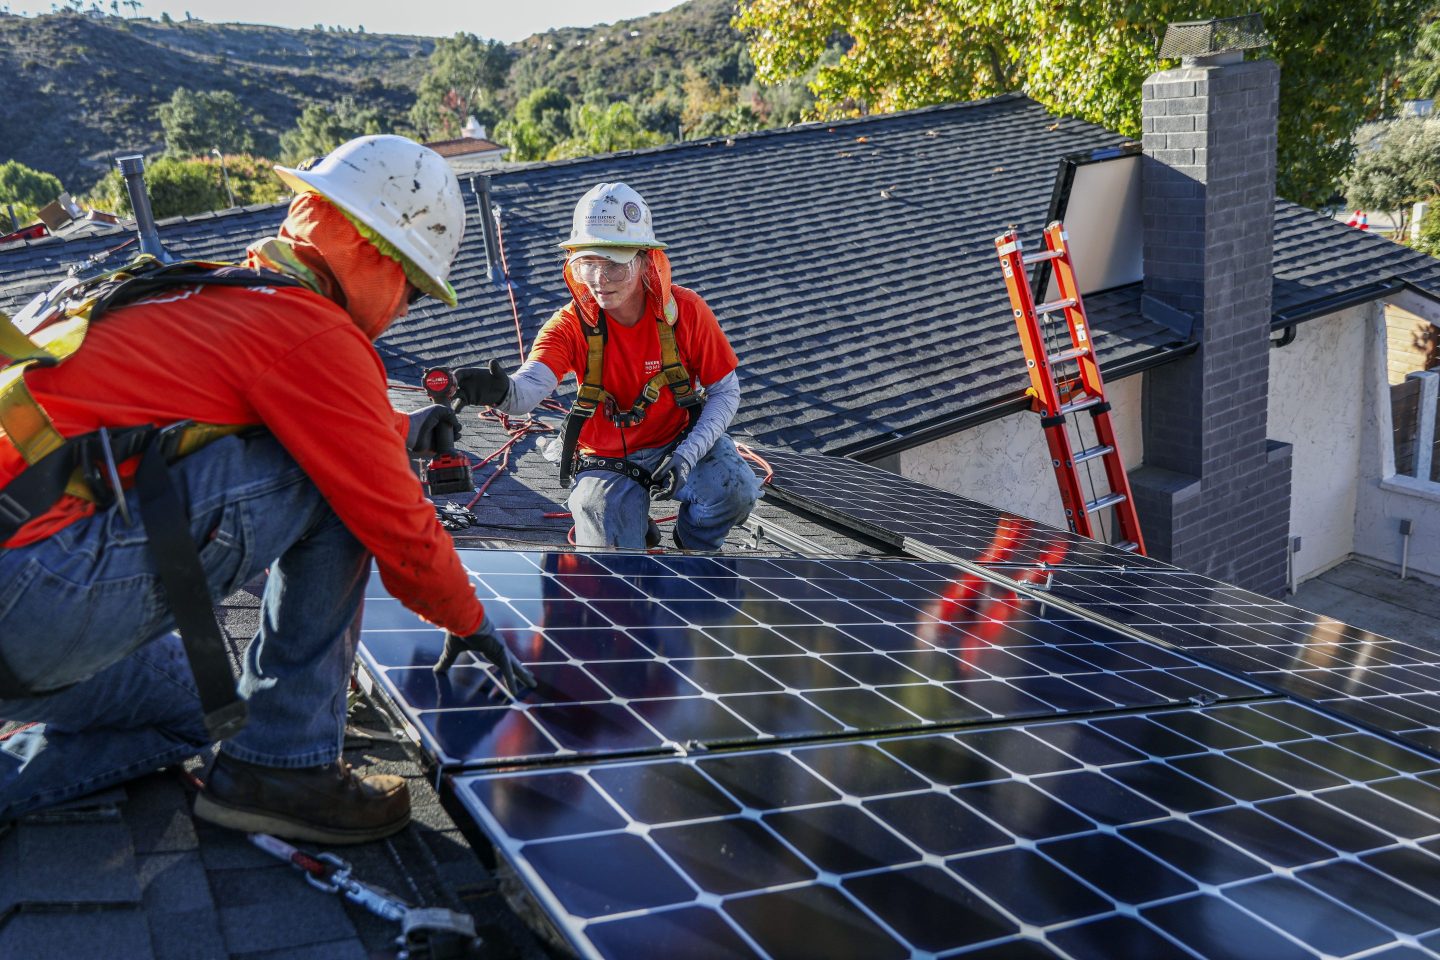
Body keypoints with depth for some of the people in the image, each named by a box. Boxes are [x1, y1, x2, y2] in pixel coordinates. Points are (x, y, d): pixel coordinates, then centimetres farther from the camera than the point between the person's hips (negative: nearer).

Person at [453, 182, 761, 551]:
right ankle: (634, 534, 19)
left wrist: (687, 455, -23)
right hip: (607, 462, 0)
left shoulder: (684, 309, -15)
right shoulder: (572, 324, -17)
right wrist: (501, 391, -61)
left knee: (735, 491, -29)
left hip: (679, 441, 1)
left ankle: (695, 542, 7)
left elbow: (726, 392, -8)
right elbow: (528, 387, -35)